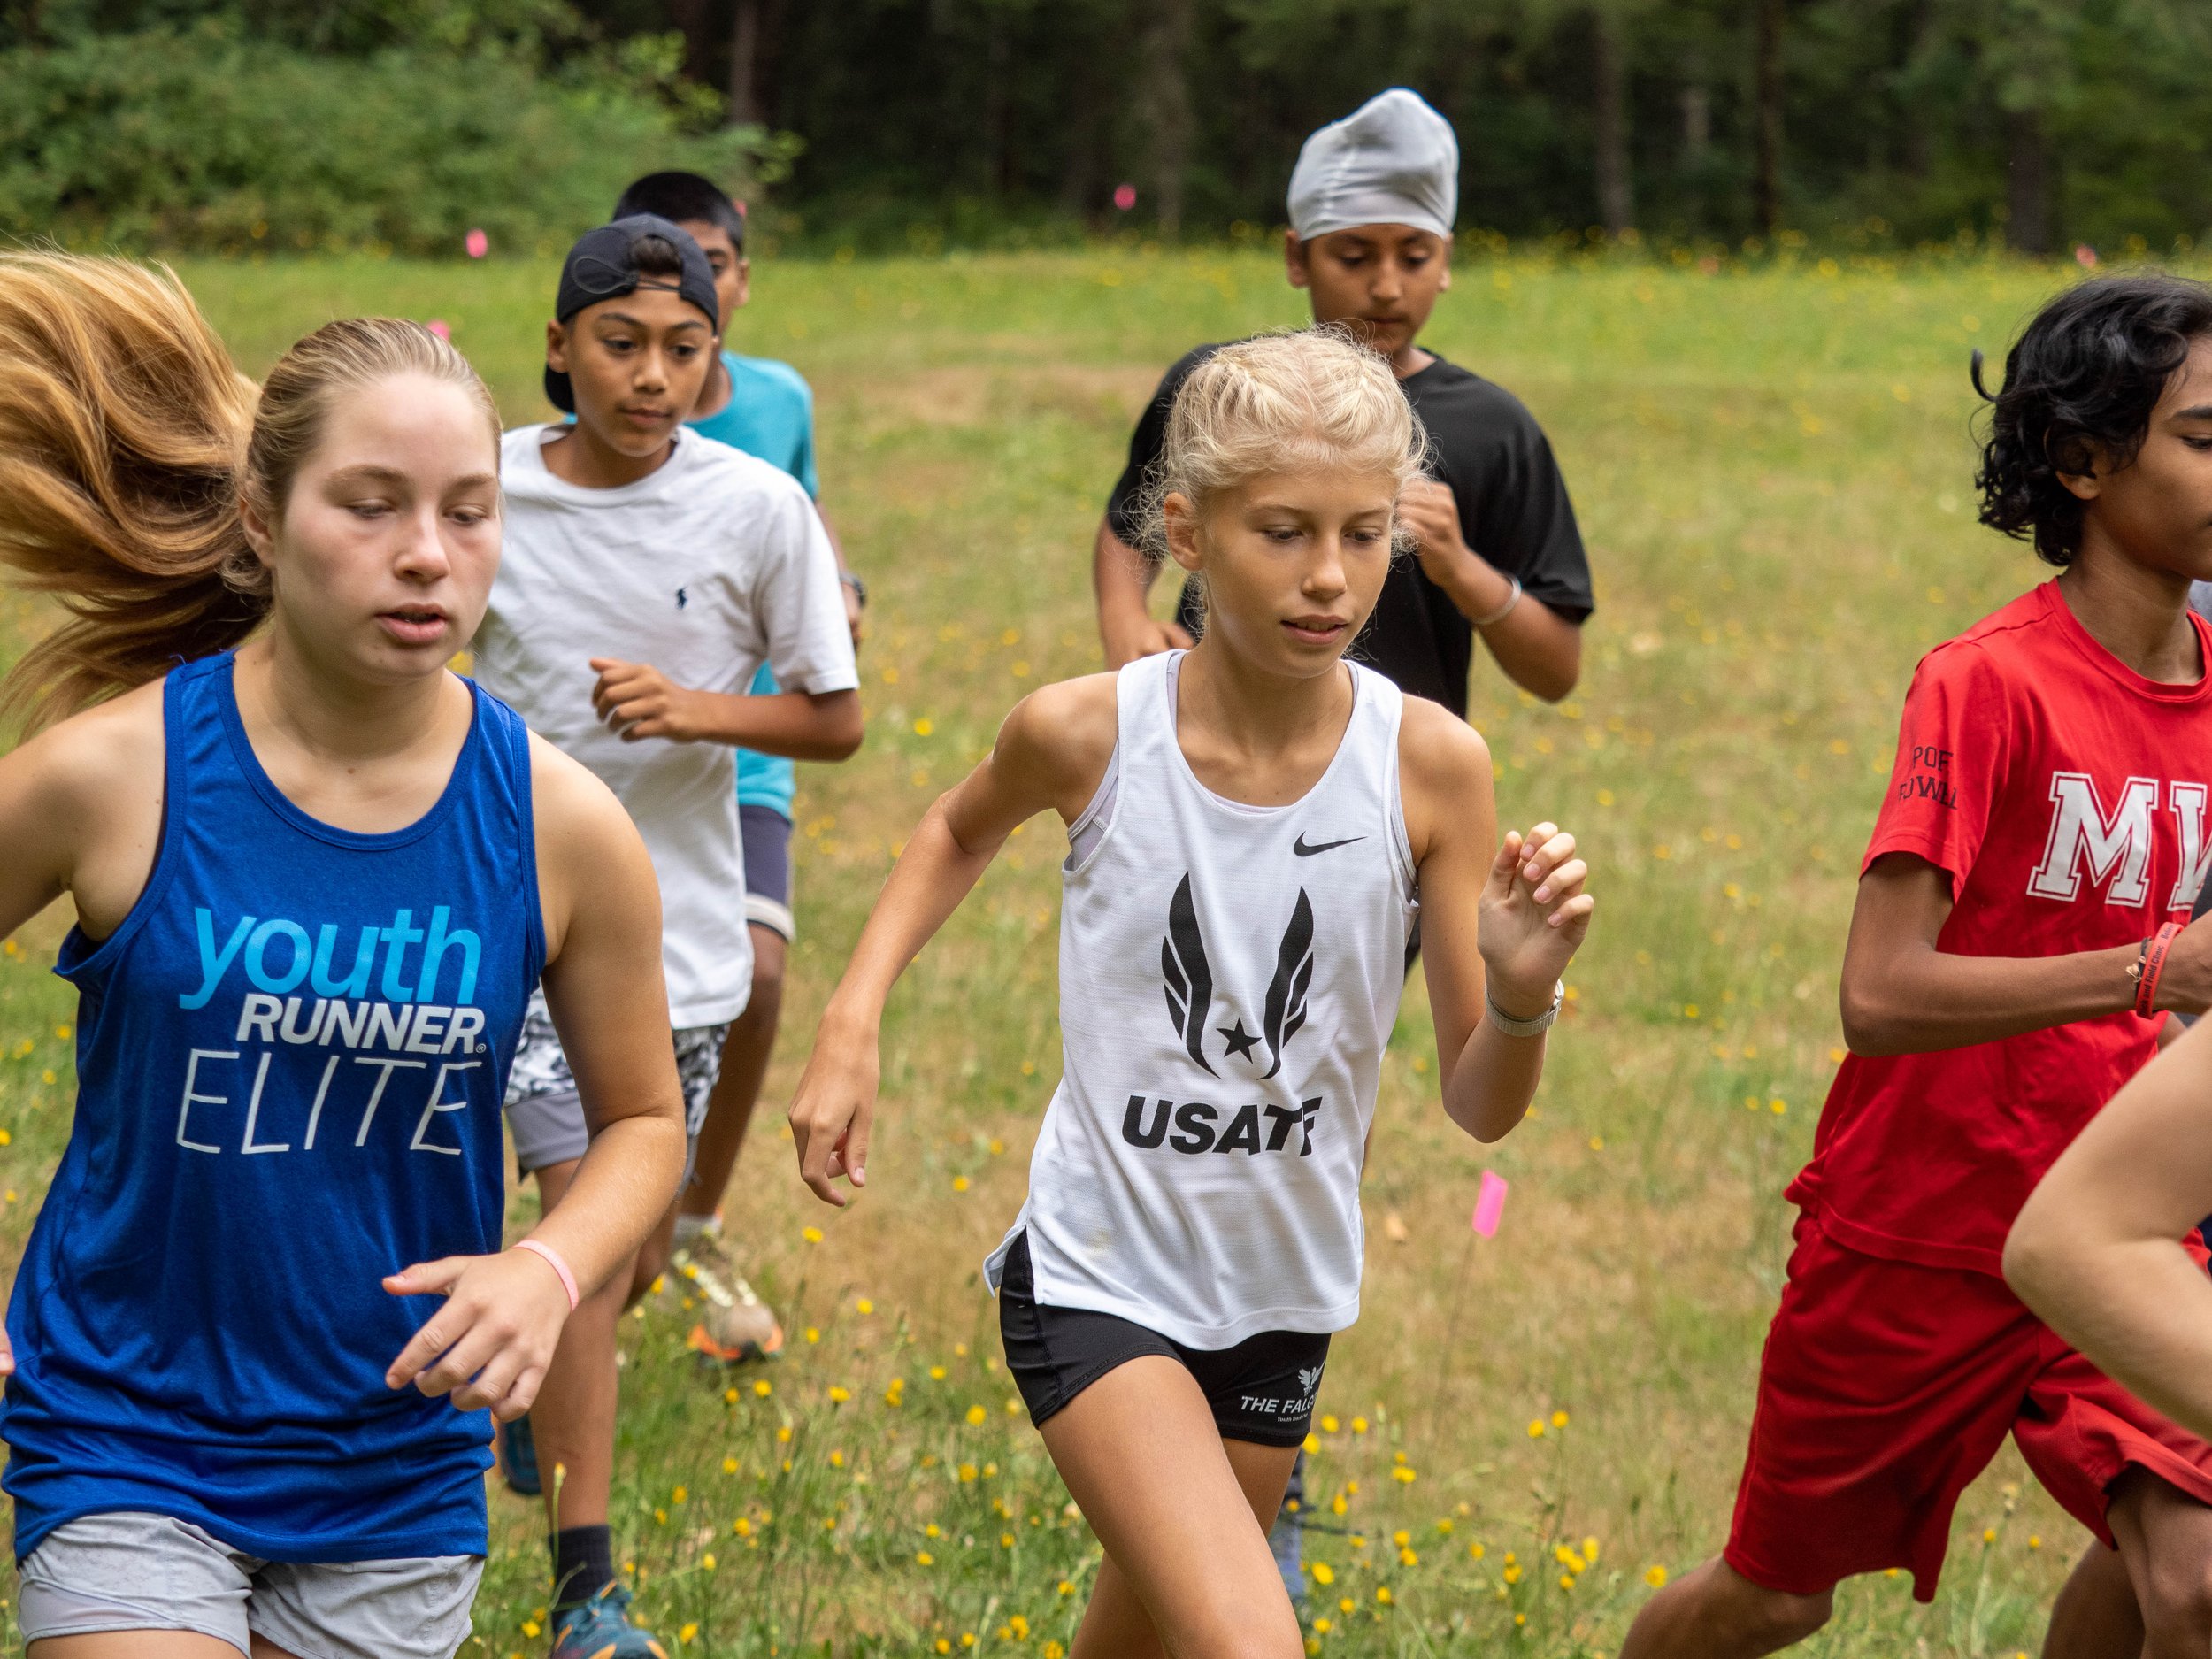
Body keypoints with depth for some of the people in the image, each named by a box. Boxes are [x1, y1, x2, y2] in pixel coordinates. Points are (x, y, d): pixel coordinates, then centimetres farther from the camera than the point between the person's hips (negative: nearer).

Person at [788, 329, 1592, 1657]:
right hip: (1097, 1281, -3)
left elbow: (1482, 1108, -8)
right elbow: (963, 831, 12)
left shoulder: (1432, 765, -14)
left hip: (1281, 1294, 3)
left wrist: (1522, 996, -29)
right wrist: (852, 1025, 1)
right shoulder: (1086, 736, -15)